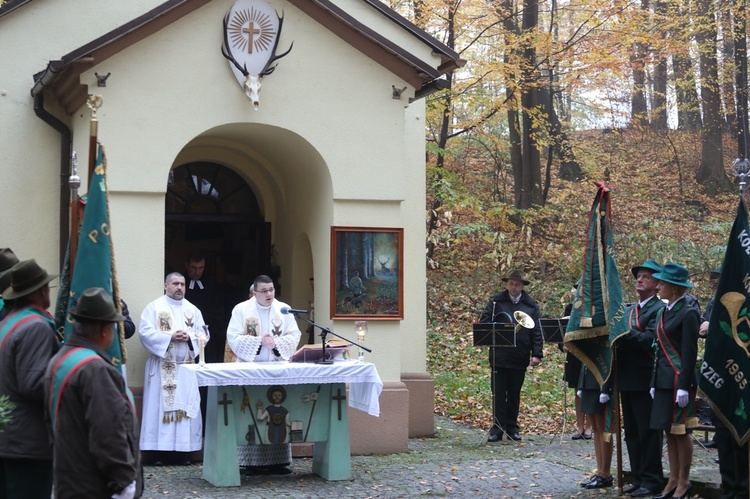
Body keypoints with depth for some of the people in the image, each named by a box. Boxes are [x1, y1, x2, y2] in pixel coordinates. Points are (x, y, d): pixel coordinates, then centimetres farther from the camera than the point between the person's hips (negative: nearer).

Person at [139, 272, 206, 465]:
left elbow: (204, 334, 9)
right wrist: (170, 337, -16)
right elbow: (145, 332, -9)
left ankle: (182, 450, 4)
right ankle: (161, 450, -3)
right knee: (160, 405, -6)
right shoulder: (154, 307, 2)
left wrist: (189, 337, -11)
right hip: (162, 367, -4)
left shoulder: (193, 310, 14)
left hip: (187, 366, 4)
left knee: (187, 407, 1)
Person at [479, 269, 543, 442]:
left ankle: (512, 427, 18)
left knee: (514, 394, 10)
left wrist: (536, 354, -3)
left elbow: (537, 332, 5)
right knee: (499, 394, 1)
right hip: (499, 357, -1)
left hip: (520, 358, 1)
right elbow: (484, 323, 2)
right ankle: (497, 428, 5)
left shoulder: (531, 305, 7)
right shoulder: (496, 302, 4)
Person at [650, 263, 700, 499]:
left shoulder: (688, 313, -12)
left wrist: (684, 387, -17)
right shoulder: (663, 313, 13)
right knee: (669, 432, 11)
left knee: (681, 431, 0)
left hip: (678, 381, -8)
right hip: (663, 380, 8)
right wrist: (654, 383, 15)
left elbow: (690, 353, -15)